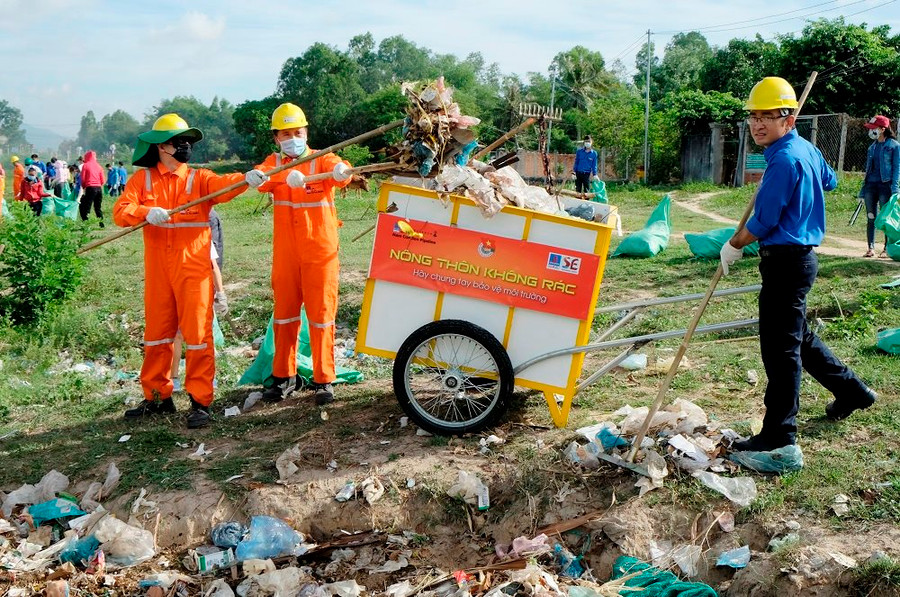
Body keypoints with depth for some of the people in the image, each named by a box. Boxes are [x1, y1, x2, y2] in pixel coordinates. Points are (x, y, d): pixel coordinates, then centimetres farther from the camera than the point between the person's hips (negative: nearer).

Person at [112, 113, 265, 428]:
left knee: (197, 334, -3)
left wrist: (245, 179, -40)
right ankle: (157, 397, 27)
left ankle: (200, 401, 5)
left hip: (194, 269, -2)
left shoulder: (199, 178, 3)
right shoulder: (142, 179, 6)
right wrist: (146, 212, -26)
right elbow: (120, 211, -6)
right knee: (157, 333, 12)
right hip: (157, 270, 2)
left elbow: (223, 184, -18)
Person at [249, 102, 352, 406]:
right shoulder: (274, 163, 8)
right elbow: (262, 179, -16)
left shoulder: (322, 159, 1)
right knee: (284, 313, 10)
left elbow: (340, 170, -22)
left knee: (321, 314, 0)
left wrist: (341, 172, -48)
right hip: (285, 253, 3)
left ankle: (324, 379, 8)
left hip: (320, 250, -3)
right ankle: (284, 376, 22)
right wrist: (288, 177, -37)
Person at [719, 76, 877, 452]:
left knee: (779, 347, -3)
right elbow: (828, 182, 31)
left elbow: (763, 222, -20)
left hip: (786, 262, -10)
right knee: (798, 336, 23)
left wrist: (732, 246, -5)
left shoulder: (785, 160, -20)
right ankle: (851, 391, 38)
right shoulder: (806, 149, 10)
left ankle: (779, 433, 5)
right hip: (799, 256, 10)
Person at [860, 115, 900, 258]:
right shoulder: (872, 146, 15)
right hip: (871, 184, 6)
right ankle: (871, 248, 8)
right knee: (871, 218, 4)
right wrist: (863, 188, 14)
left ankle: (887, 248, 6)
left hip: (885, 185, -6)